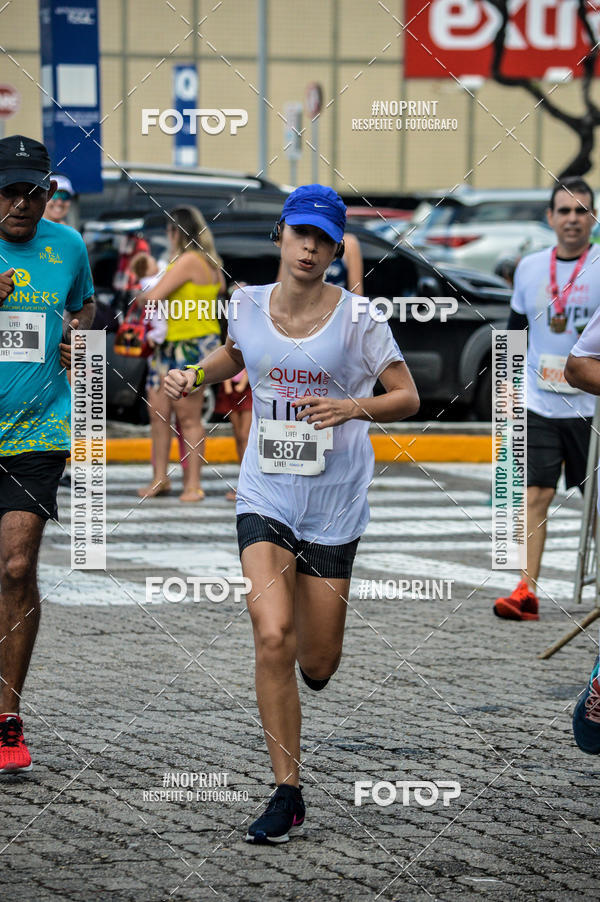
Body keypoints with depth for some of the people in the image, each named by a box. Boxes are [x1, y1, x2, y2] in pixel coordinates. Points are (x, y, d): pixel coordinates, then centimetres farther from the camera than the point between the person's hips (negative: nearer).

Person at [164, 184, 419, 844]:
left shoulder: (356, 316, -8)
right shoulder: (248, 304, 1)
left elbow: (408, 398, -5)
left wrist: (353, 407, -23)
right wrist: (195, 375, 5)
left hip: (335, 503, -1)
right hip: (265, 496, 1)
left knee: (317, 666, 5)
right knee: (272, 637, -18)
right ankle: (287, 794, -10)